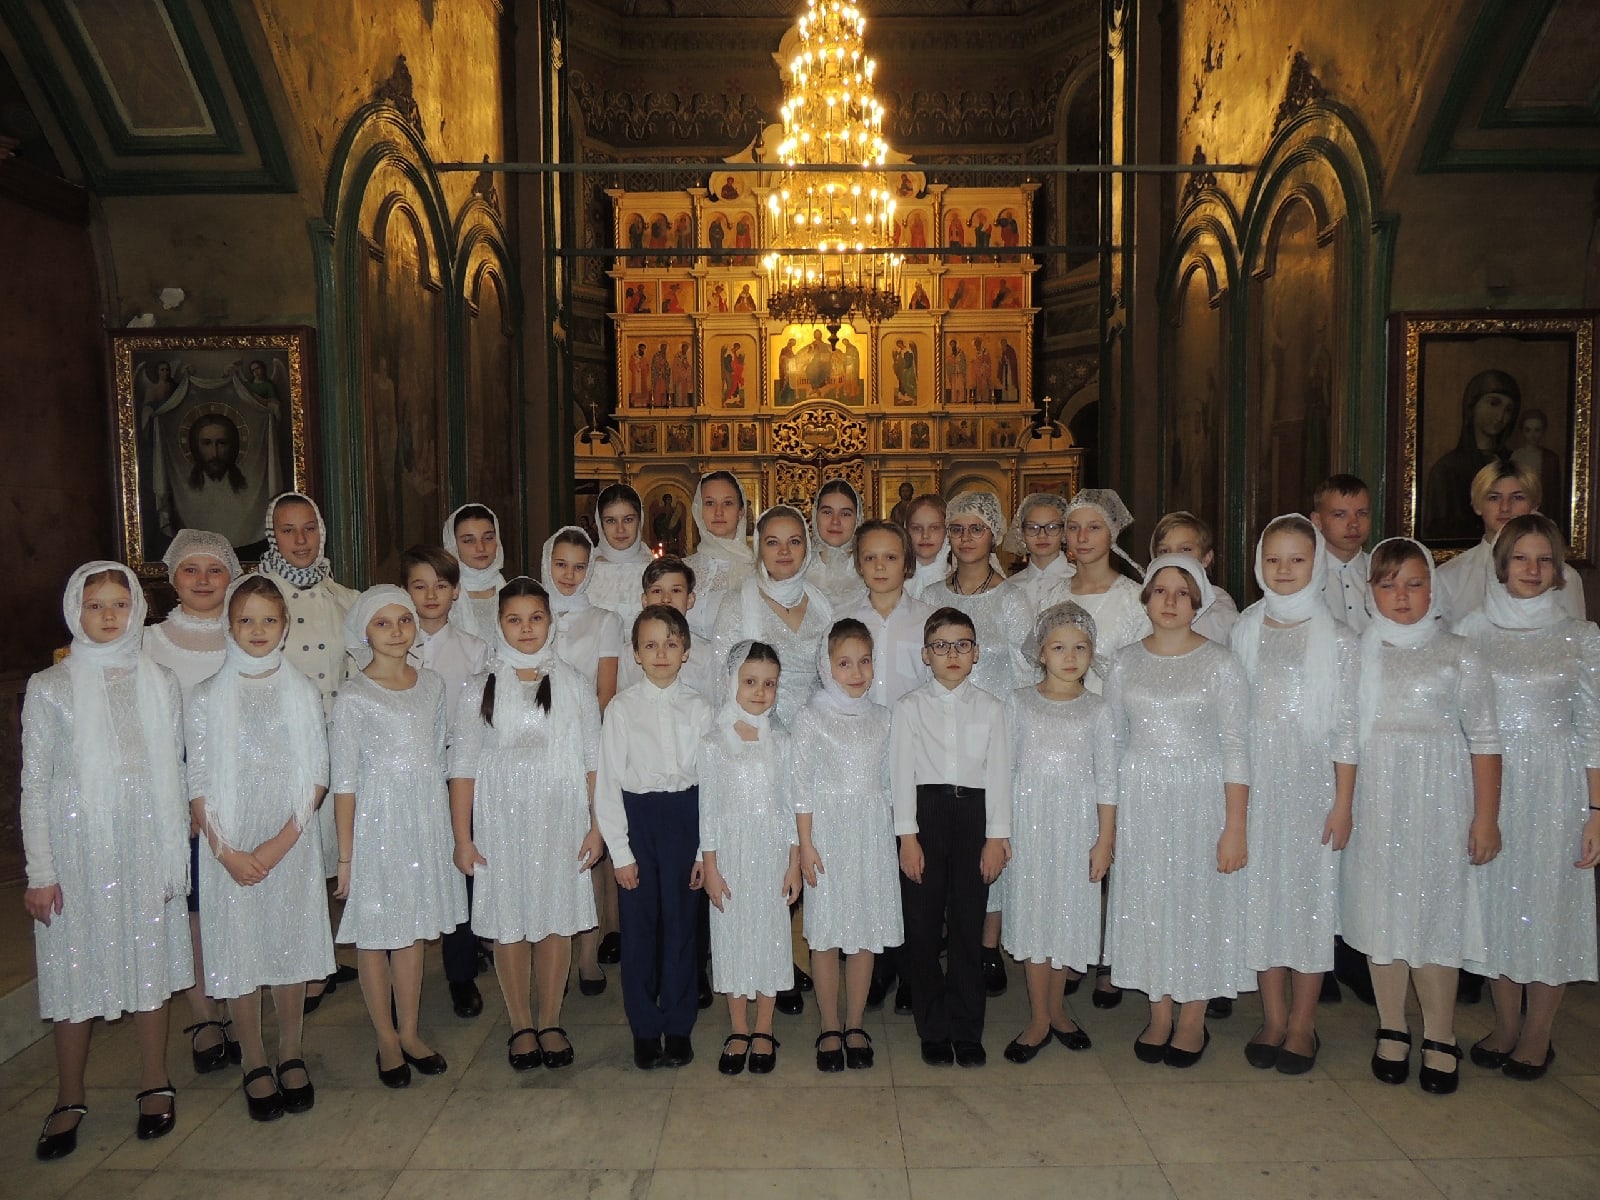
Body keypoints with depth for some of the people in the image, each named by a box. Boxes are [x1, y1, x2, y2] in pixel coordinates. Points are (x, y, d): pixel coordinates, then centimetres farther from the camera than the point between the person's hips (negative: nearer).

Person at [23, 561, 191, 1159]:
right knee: (75, 969, 5)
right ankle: (69, 1101, 23)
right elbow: (33, 784, -1)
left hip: (145, 846, 1)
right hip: (76, 845, -1)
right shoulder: (49, 688, -2)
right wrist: (40, 871, -4)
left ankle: (155, 1085, 25)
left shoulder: (161, 683, 3)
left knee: (150, 961, 9)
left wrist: (173, 854, 2)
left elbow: (173, 774, 5)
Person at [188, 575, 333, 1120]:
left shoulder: (303, 692, 2)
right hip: (228, 847, 0)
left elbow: (317, 776, -1)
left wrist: (281, 842, -11)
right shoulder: (206, 697, 0)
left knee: (291, 945, 8)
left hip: (292, 844, 1)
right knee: (238, 947, 5)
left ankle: (291, 1055, 24)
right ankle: (255, 1063, 21)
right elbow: (198, 785, -2)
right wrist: (226, 850, -11)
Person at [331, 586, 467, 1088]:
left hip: (426, 821, 4)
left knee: (413, 930, 13)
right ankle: (386, 1039, 24)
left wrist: (449, 830, 11)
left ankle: (409, 1031, 28)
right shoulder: (353, 699, -10)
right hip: (377, 823, -4)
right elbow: (343, 783, -8)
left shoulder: (433, 685, 4)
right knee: (375, 933, 8)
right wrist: (345, 854, -9)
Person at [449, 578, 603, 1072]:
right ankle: (520, 1026, 23)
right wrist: (462, 837, -3)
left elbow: (593, 759, 2)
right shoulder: (482, 689, 0)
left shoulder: (574, 683, 1)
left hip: (561, 819, 0)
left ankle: (550, 1022, 24)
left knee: (557, 919, 7)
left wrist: (597, 825, -2)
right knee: (509, 924, 6)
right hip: (501, 822, 0)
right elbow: (463, 766, 1)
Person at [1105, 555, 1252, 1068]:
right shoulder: (1125, 663, 4)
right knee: (1147, 901, 8)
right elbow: (1114, 740, 7)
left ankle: (1193, 1020, 23)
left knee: (1199, 897, 6)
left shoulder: (1221, 664, -5)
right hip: (1140, 800, 3)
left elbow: (1235, 748, -7)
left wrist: (1235, 826, -11)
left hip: (1200, 797, -3)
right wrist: (1107, 815, 4)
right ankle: (1159, 1015, 24)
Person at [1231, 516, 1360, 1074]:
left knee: (1311, 891, 4)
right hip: (1257, 782, 3)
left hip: (1313, 782, -2)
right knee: (1263, 891, 7)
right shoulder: (1244, 631, 4)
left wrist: (1344, 804, -6)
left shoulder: (1338, 638, -3)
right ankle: (1273, 1017, 20)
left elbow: (1347, 727, -4)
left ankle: (1303, 1023, 17)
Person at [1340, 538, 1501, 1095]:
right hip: (1373, 801, 2)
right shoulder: (1355, 652, 5)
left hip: (1436, 799, -2)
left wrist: (1486, 818, -4)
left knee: (1435, 910, 1)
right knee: (1381, 909, 8)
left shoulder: (1458, 654, 1)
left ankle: (1440, 1038, 17)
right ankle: (1391, 1030, 22)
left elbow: (1484, 740, 0)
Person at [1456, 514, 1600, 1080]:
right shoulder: (1471, 632, 2)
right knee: (1496, 899, 9)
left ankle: (1537, 1034, 21)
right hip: (1489, 786, 2)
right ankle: (1505, 1025, 25)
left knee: (1550, 901, 4)